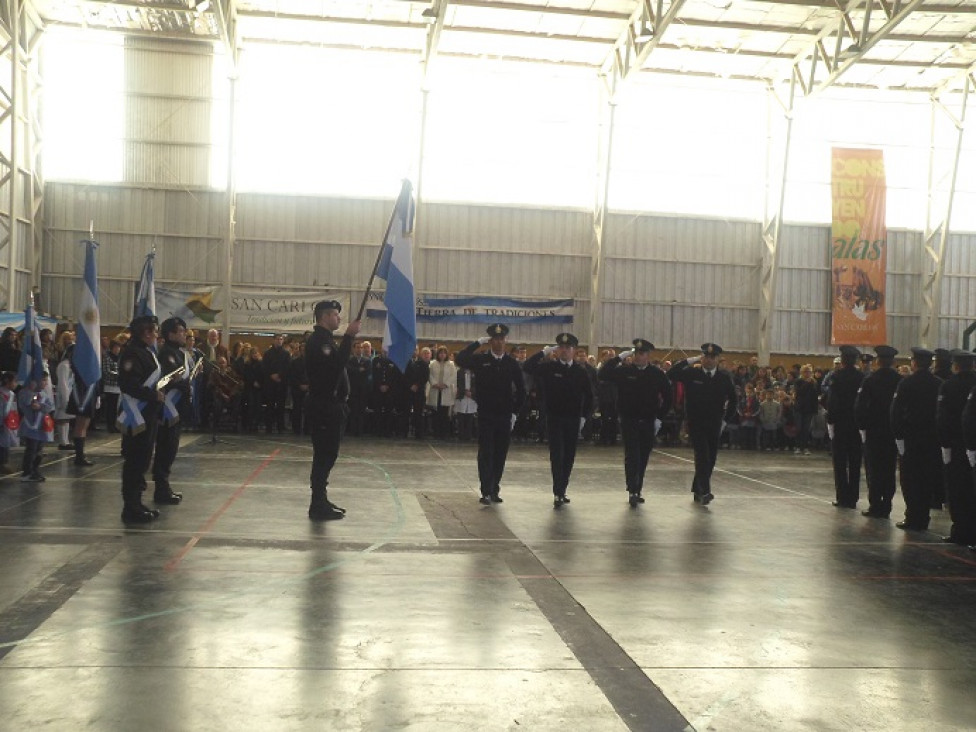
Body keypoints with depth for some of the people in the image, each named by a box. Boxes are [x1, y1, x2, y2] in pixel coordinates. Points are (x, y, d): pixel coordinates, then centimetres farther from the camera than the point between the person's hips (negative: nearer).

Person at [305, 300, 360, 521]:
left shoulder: (325, 339, 19)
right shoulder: (318, 340, -14)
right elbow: (335, 365, -28)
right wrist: (348, 336, -27)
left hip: (328, 405, 11)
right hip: (322, 406, -11)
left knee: (326, 455, 14)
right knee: (324, 455, -8)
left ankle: (321, 501, 21)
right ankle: (318, 506, -5)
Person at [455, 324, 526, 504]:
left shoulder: (511, 363, 5)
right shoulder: (480, 360, -1)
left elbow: (521, 389, 11)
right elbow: (460, 359, -19)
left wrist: (515, 411, 6)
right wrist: (477, 343, -16)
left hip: (505, 416, 3)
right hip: (486, 416, -2)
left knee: (500, 455, 8)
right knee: (486, 454, -4)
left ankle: (495, 490, 18)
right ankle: (486, 491, -3)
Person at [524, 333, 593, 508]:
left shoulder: (580, 372, 5)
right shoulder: (549, 367, -1)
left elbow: (588, 396, 10)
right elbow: (528, 367, -12)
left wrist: (584, 416, 3)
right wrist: (544, 352, -13)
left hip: (573, 420, 3)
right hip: (554, 419, -3)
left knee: (569, 456, 8)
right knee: (557, 454, -9)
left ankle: (562, 491, 20)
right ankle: (557, 493, -11)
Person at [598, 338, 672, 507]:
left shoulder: (657, 374, 1)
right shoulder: (624, 371, -3)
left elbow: (668, 396, 8)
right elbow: (603, 374, -15)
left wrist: (659, 417, 4)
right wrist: (619, 357, -16)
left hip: (648, 423, 2)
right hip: (629, 422, -2)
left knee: (642, 459, 9)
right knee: (632, 456, -10)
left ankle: (637, 491, 19)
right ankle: (632, 491, -12)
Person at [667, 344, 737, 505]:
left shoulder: (724, 377, 3)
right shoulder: (691, 373, -3)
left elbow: (733, 399, 14)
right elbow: (671, 375, -16)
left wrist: (725, 419, 9)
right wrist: (690, 360, -16)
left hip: (715, 425, 3)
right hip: (695, 423, -3)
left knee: (711, 458, 8)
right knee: (702, 455, -16)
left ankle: (697, 489, 23)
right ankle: (704, 492, -20)